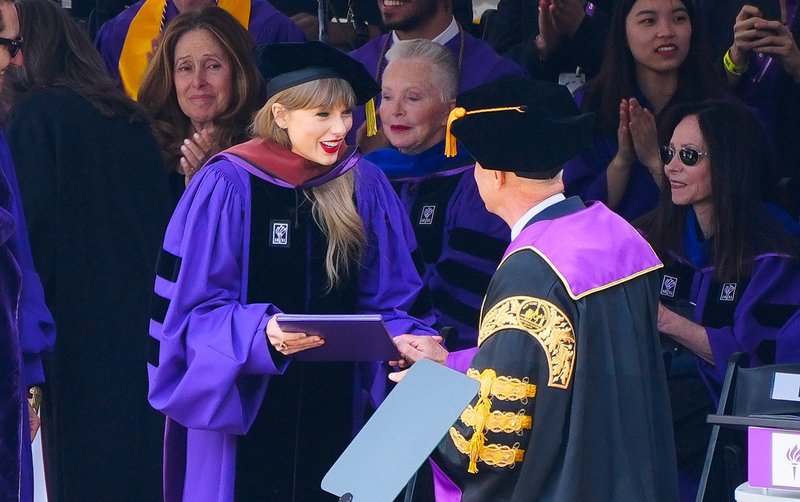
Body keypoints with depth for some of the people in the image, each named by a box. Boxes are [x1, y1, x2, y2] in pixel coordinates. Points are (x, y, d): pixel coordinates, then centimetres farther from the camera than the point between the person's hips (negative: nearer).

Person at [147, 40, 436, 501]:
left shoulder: (366, 188, 2)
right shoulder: (226, 187, -10)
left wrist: (407, 340, -15)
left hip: (335, 408, 3)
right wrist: (261, 333, -28)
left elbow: (386, 300, 6)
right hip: (244, 407, -3)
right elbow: (195, 306, -10)